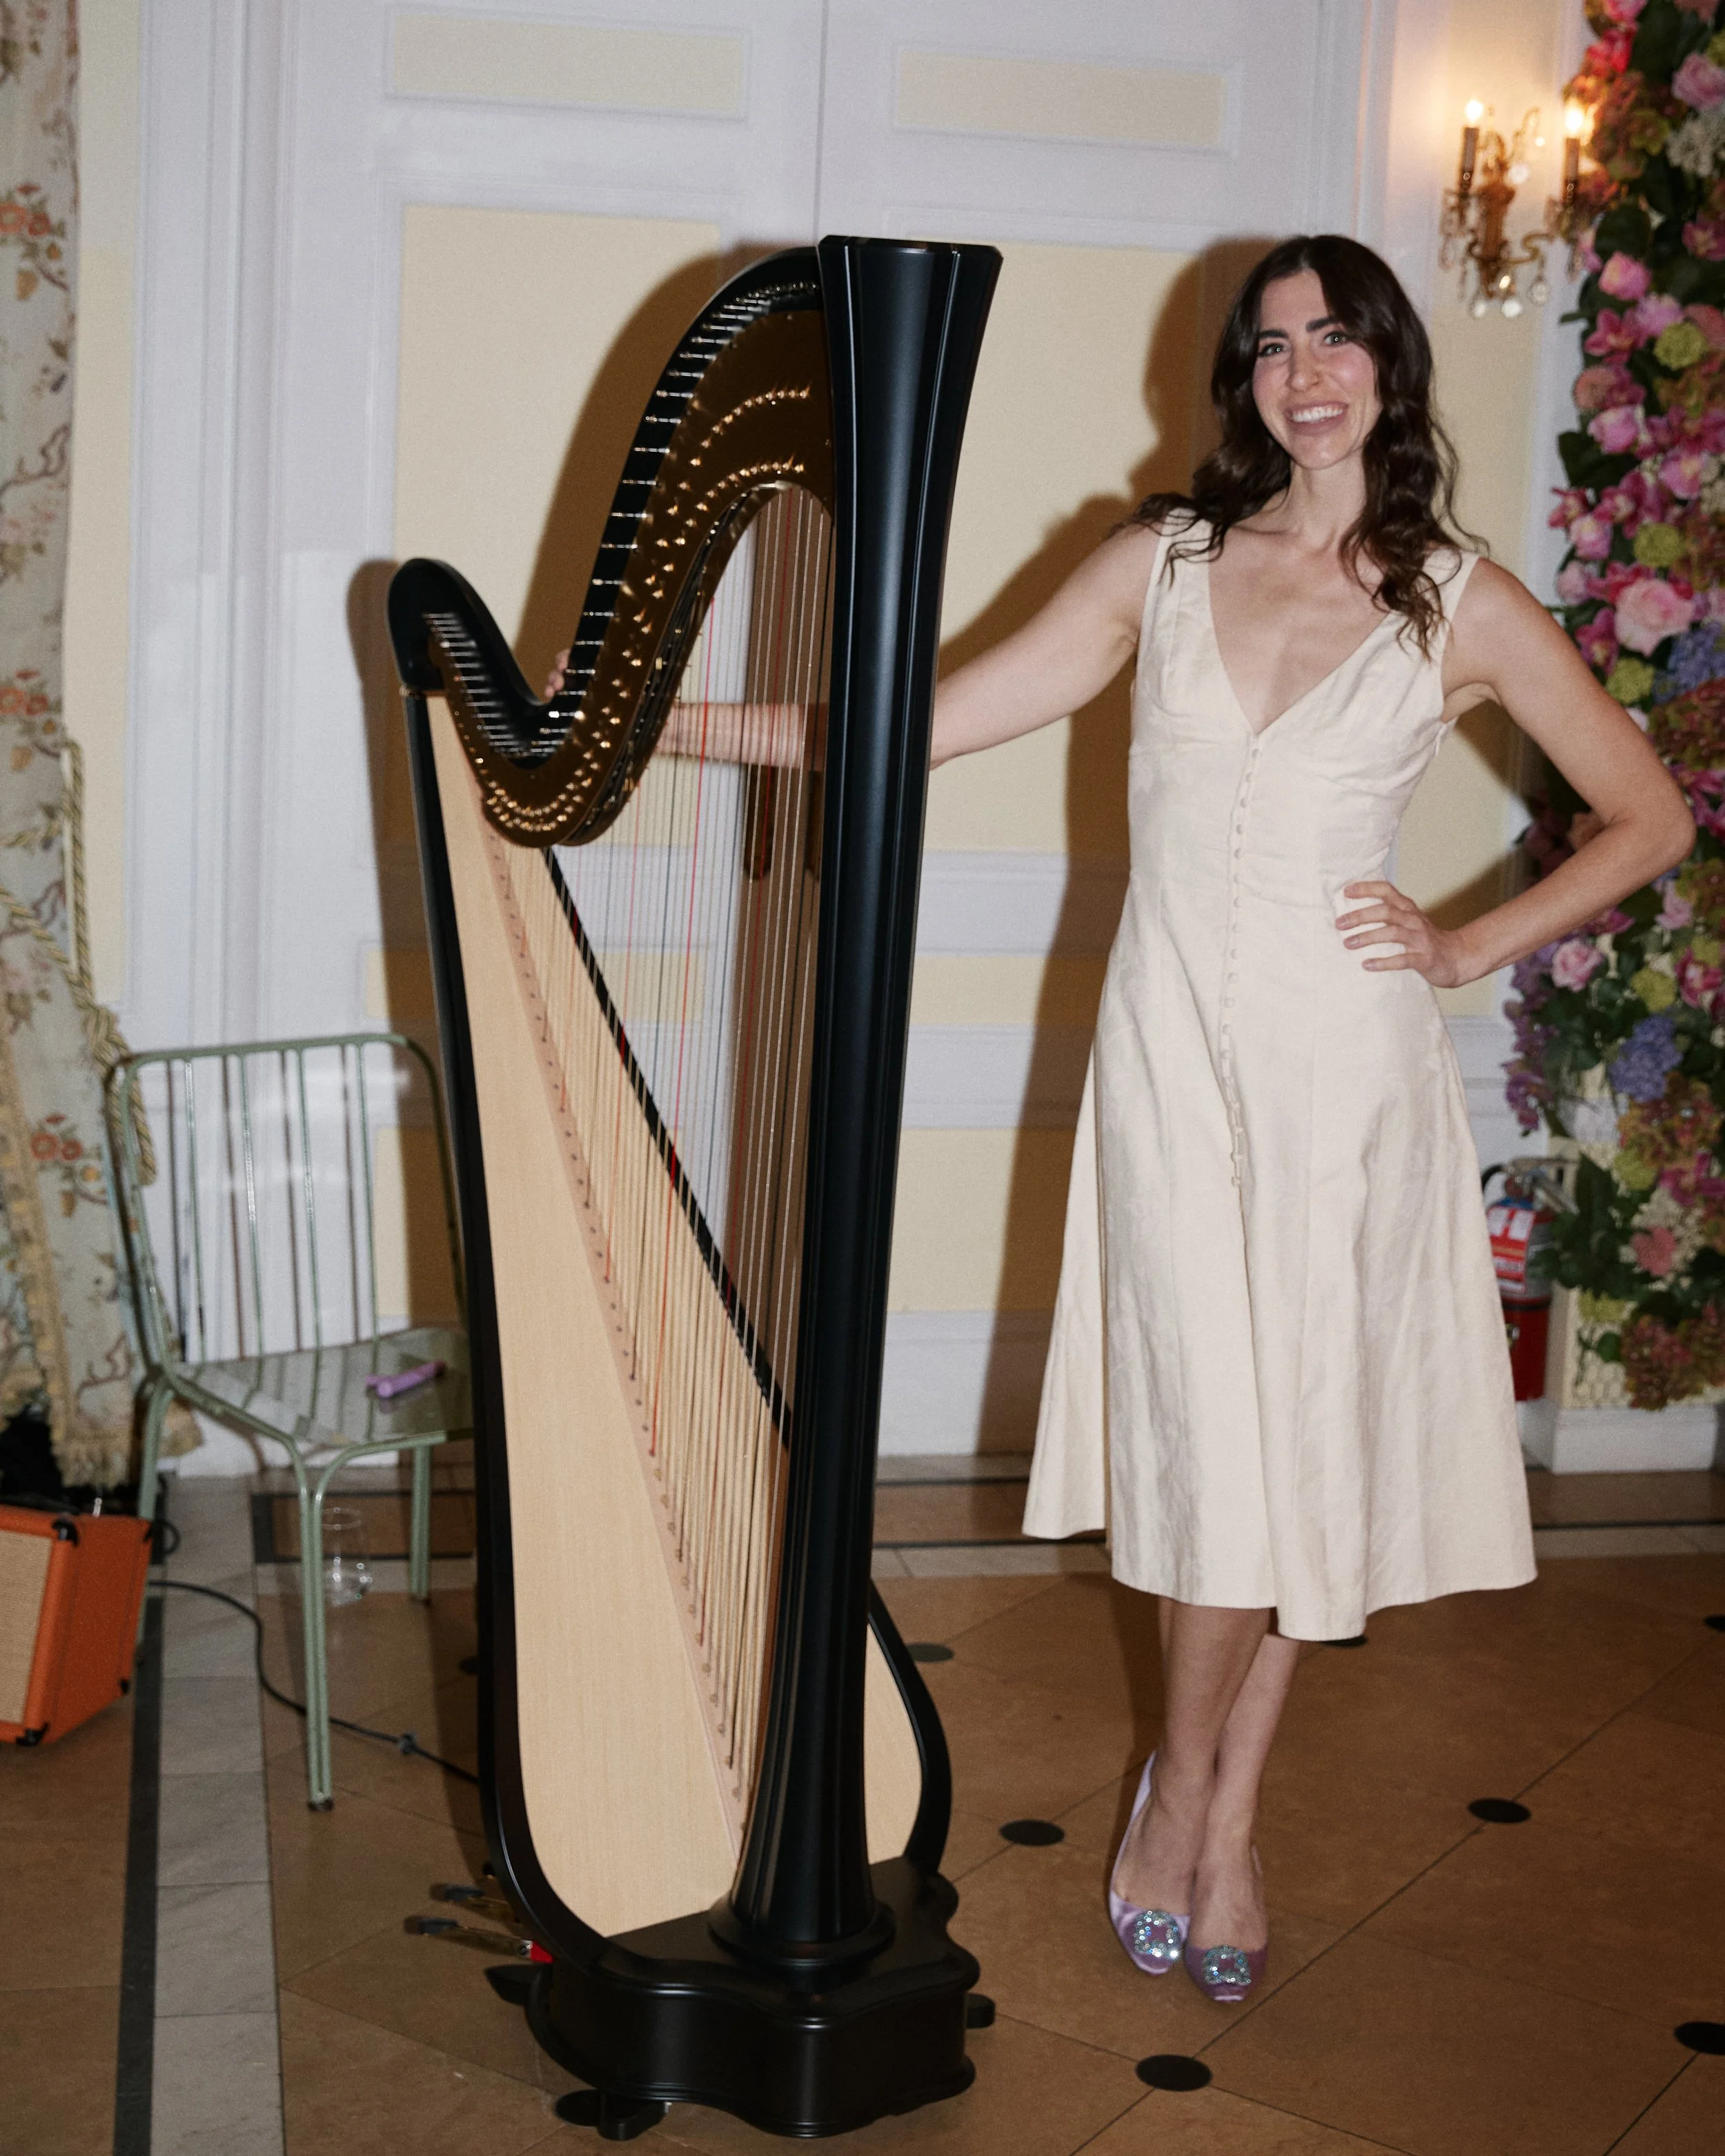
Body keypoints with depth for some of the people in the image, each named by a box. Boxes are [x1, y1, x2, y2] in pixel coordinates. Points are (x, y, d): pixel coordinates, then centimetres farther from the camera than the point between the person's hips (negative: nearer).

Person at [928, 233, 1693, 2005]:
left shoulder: (1458, 607, 2)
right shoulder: (1159, 565, 6)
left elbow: (1651, 817, 8)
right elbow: (921, 724, 4)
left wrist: (1467, 948, -1)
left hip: (1339, 1064, 0)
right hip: (1171, 1050, 1)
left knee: (1302, 1459, 5)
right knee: (1210, 1449, -2)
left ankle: (1218, 1819, 23)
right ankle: (1188, 1789, 22)